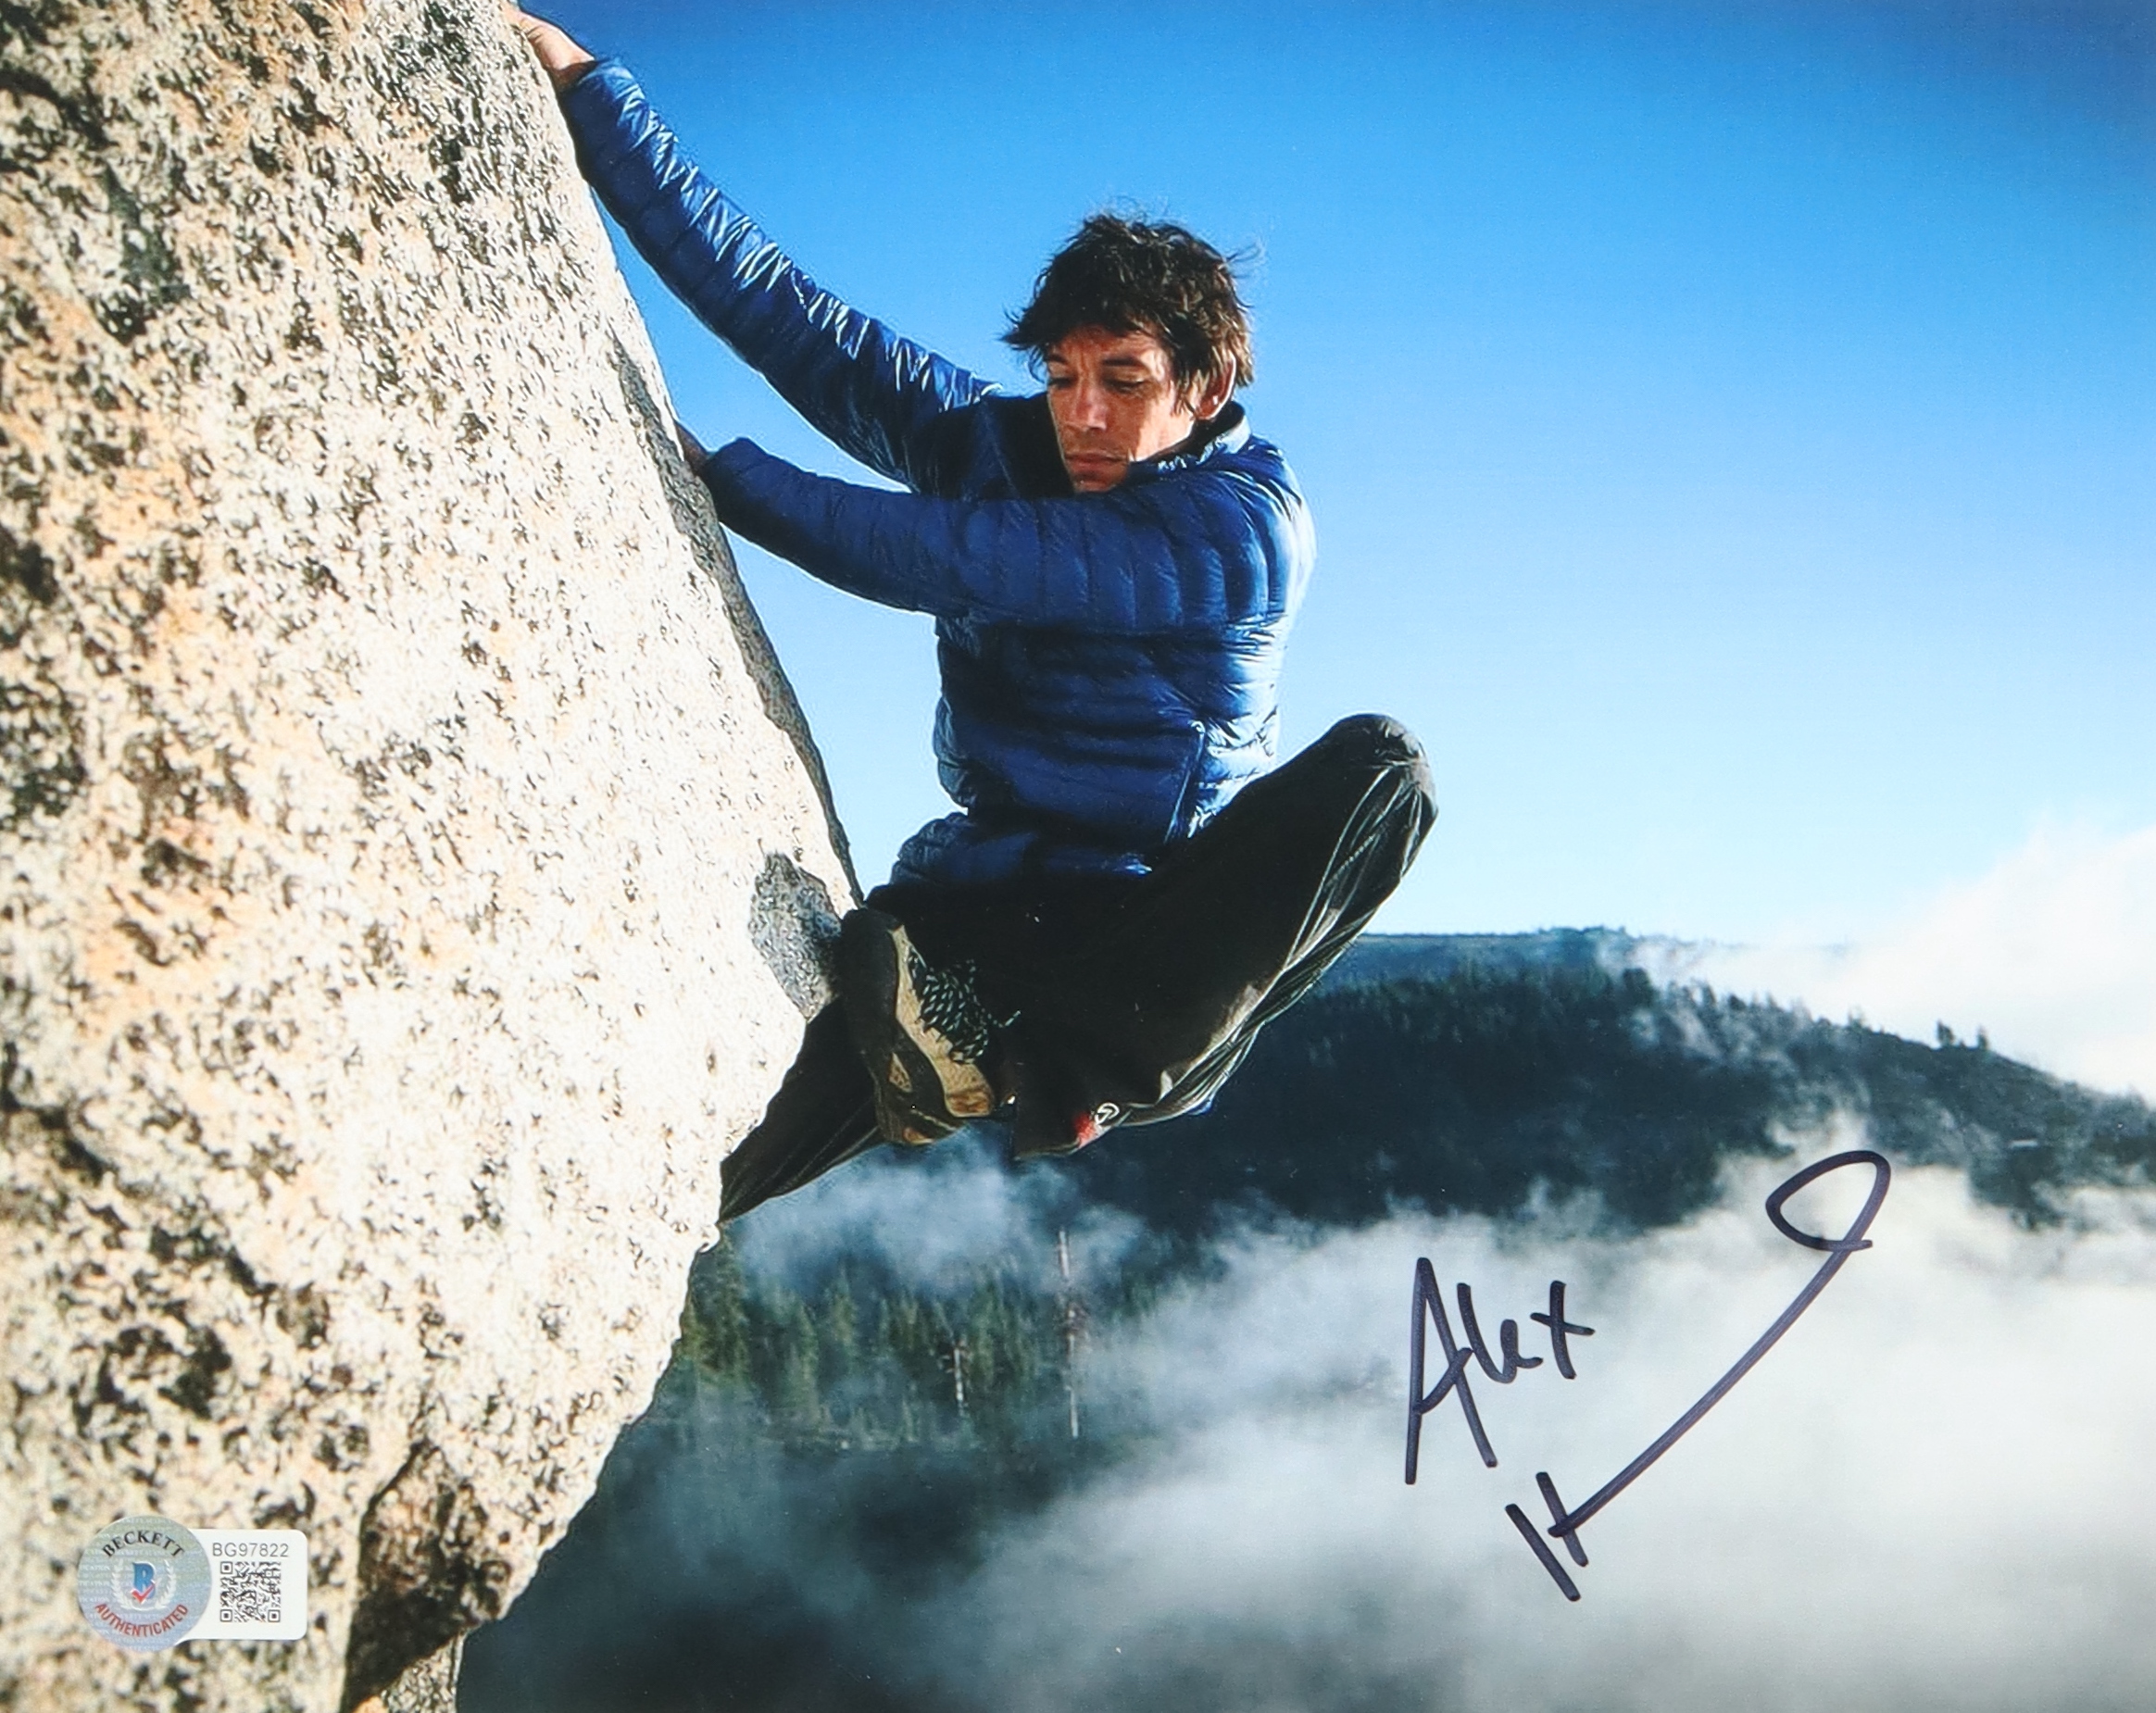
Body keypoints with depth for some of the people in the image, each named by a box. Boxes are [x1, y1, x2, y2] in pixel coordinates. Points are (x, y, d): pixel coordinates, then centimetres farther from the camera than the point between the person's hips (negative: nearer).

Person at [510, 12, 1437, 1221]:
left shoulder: (1245, 527, -13)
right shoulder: (997, 440, 3)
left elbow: (949, 560, -21)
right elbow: (778, 304, 0)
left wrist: (719, 476, -13)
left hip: (1166, 924, -3)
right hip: (981, 906, 4)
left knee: (1377, 767, -33)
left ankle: (1102, 1059, -41)